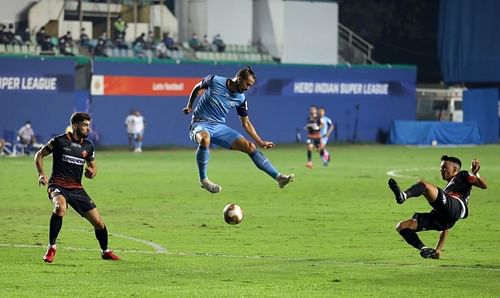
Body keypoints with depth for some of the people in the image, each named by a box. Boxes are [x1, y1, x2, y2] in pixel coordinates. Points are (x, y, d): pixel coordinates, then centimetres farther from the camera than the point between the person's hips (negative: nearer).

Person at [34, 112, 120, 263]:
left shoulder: (88, 146, 9)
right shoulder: (59, 141, -4)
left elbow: (93, 167, 21)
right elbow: (39, 155, 6)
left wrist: (92, 172, -4)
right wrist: (42, 174, -8)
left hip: (76, 188, 5)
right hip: (58, 185, -5)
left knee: (98, 222, 1)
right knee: (60, 207, -38)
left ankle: (105, 251, 28)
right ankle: (51, 248, -23)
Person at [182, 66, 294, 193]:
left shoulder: (241, 98, 2)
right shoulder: (214, 81, -10)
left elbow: (246, 123, 12)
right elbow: (197, 87, 11)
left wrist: (260, 143, 7)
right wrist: (189, 106, 7)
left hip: (219, 127, 5)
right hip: (200, 124, -5)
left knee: (250, 147, -8)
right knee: (205, 139, -42)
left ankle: (277, 177, -4)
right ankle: (203, 180, -26)